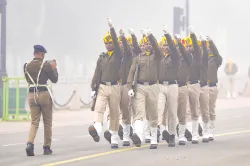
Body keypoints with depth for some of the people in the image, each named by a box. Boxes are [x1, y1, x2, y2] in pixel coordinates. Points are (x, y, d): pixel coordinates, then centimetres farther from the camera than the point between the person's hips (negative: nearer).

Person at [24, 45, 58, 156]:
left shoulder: (27, 66, 4)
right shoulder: (45, 65, -10)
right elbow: (55, 79, -1)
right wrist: (54, 68, 15)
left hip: (31, 94, 4)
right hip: (44, 94, -4)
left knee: (34, 122, 6)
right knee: (47, 122, 10)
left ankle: (30, 144, -17)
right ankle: (47, 147, 14)